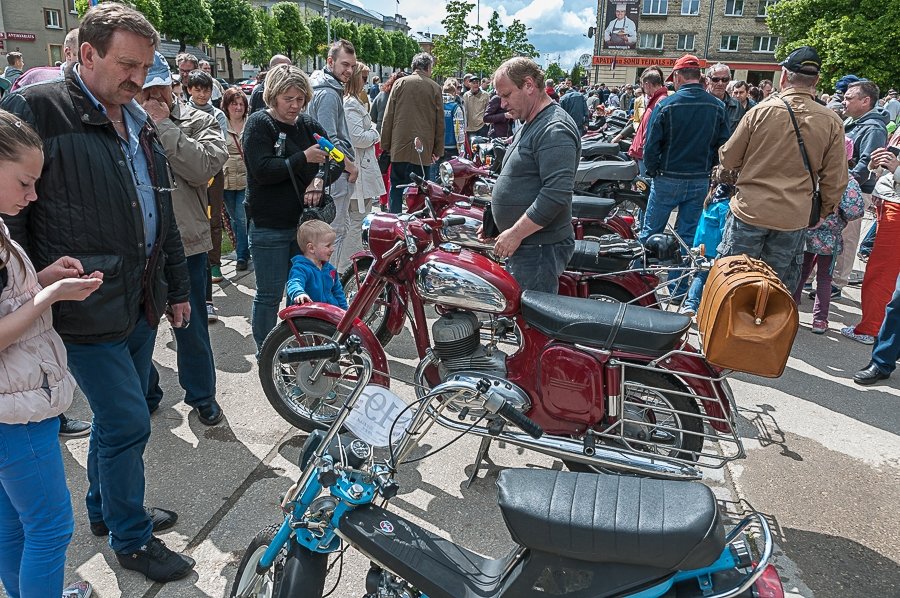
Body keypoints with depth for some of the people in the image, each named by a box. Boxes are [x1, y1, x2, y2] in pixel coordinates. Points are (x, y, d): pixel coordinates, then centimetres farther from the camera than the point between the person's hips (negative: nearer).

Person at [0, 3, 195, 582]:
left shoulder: (139, 121, 12)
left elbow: (163, 214, 18)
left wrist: (176, 287, 20)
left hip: (141, 303, 7)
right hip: (90, 311, -7)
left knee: (118, 417, 20)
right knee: (128, 424, 0)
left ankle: (107, 508, 41)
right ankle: (132, 539, 21)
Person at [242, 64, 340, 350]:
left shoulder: (308, 124, 10)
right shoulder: (259, 124, -6)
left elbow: (338, 158, 9)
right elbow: (262, 170, -18)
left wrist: (320, 179, -10)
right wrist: (304, 158, -18)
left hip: (304, 221, 6)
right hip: (269, 226, -5)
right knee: (270, 294, 4)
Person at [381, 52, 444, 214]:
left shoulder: (400, 83, 4)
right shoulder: (435, 88, 3)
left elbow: (388, 116, 3)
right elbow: (439, 121, 5)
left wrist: (386, 144, 9)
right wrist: (438, 150, 11)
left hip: (400, 146, 1)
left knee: (396, 188, 8)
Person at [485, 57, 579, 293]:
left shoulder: (554, 130, -17)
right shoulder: (529, 126, 18)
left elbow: (557, 194, -26)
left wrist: (515, 233, -22)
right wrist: (494, 224, 22)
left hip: (539, 249, -10)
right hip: (521, 245, 10)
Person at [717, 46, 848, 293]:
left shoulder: (761, 111, -8)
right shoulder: (832, 122, -3)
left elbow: (728, 158, -1)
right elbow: (835, 181, 0)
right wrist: (822, 213, 16)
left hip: (749, 210, -1)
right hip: (794, 218, 2)